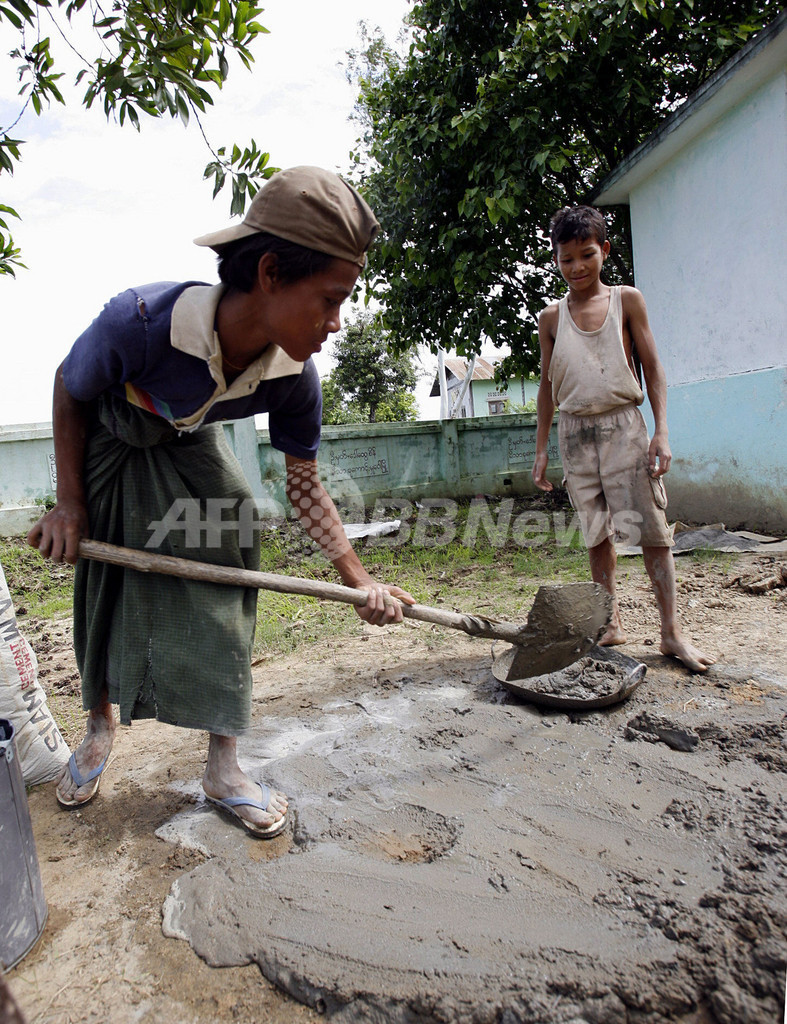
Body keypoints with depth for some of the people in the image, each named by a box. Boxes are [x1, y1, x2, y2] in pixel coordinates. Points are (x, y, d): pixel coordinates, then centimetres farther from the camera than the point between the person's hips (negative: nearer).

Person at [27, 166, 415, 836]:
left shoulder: (295, 378, -29)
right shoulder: (138, 321, -40)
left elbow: (305, 485, -17)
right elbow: (70, 391, -18)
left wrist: (360, 580, -23)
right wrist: (70, 503, -15)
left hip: (193, 456, 2)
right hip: (110, 451, -2)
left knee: (220, 585, -5)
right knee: (104, 590, 6)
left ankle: (223, 767, 8)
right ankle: (101, 724, 34)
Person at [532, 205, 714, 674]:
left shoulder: (627, 300, 4)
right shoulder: (552, 317, 9)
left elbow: (653, 369, 2)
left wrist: (662, 432, -8)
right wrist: (541, 450, 9)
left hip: (623, 425, -2)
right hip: (575, 430, 2)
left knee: (651, 528, -4)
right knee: (597, 533, 6)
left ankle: (672, 630, 5)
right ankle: (611, 622, 17)